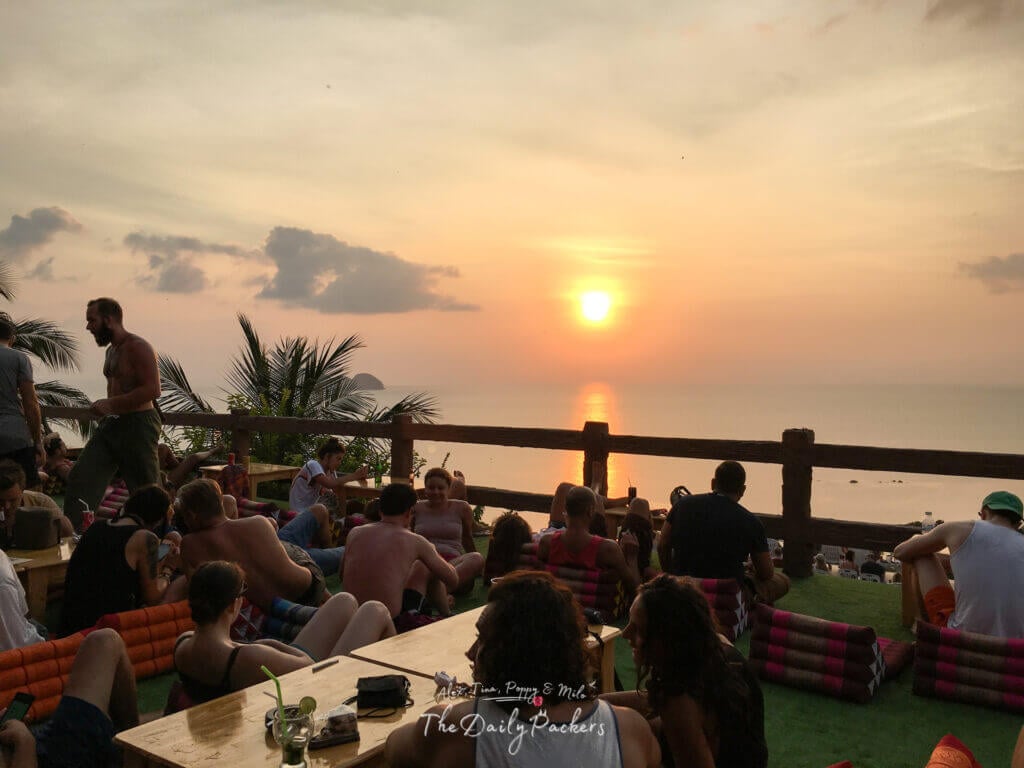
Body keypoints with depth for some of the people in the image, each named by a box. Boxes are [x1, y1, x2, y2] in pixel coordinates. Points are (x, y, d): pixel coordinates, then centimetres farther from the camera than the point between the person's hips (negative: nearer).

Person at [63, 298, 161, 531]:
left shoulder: (137, 347, -13)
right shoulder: (111, 350, 17)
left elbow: (152, 389, -22)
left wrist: (111, 403, -20)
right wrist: (105, 408, 13)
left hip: (138, 424, -9)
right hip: (111, 424, 9)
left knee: (146, 488, 0)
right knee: (80, 478, 2)